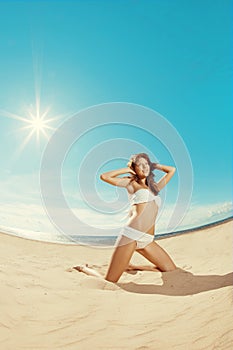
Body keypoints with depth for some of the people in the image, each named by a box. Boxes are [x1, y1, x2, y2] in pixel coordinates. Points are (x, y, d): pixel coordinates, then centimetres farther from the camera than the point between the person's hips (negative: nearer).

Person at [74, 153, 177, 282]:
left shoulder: (155, 187, 24)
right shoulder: (131, 182, 11)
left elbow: (172, 170, 34)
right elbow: (104, 176, 0)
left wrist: (153, 165, 29)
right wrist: (127, 169, 9)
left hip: (147, 241, 6)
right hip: (131, 234, -6)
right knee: (109, 282, -11)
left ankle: (130, 267, 18)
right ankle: (84, 268, 22)